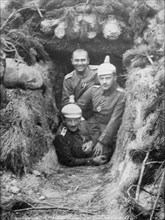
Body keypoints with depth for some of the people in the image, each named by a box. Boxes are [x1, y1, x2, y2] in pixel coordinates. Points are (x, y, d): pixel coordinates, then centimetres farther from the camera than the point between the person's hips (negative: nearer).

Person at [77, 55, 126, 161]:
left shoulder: (121, 95, -17)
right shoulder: (93, 90, -3)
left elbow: (115, 120, -20)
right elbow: (78, 106, 3)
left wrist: (102, 141, -23)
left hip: (109, 131, -4)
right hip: (93, 125, 4)